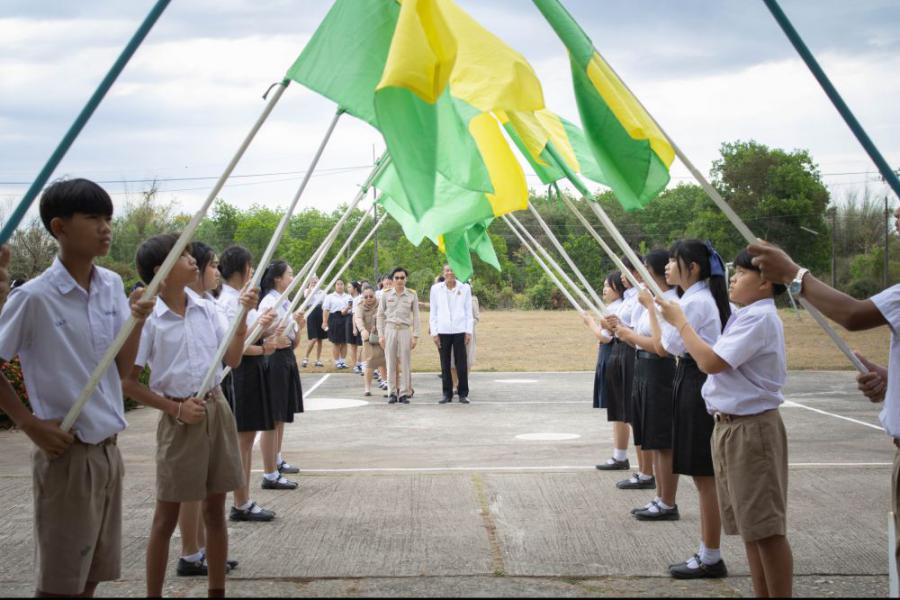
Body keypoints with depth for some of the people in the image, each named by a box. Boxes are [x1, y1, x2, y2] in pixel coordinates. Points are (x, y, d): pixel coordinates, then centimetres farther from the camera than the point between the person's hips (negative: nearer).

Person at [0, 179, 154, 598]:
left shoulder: (112, 286, 3)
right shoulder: (35, 297, -15)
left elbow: (122, 371, 5)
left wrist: (137, 320, -9)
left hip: (109, 448, 6)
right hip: (67, 453, -6)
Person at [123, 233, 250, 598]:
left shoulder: (205, 310, 4)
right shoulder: (148, 319, -11)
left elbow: (232, 360, 7)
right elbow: (127, 382, -8)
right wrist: (176, 408, -12)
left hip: (217, 410, 5)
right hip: (179, 418, -5)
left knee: (215, 509, 12)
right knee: (167, 515, 4)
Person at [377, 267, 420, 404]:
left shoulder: (412, 295, 3)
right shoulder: (386, 295, 4)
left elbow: (416, 316, 5)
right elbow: (380, 316, 7)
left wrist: (415, 335, -1)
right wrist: (381, 335, 1)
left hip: (405, 330, 0)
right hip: (390, 330, 0)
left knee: (405, 363, -1)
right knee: (391, 363, 1)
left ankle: (404, 393, 5)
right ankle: (392, 393, 8)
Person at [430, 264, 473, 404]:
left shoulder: (465, 288, 5)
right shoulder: (436, 289, 6)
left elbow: (468, 311, 6)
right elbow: (433, 312, 7)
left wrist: (469, 331, 0)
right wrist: (434, 332, 1)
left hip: (460, 330, -1)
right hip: (443, 331, 1)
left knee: (462, 364, -1)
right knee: (445, 364, 4)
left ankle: (463, 394, 7)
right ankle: (447, 393, 11)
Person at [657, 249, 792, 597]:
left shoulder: (759, 318, -17)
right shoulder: (746, 316, 14)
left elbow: (711, 362, -22)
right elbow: (717, 362, 16)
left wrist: (679, 321, -12)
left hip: (751, 429, -10)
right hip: (732, 426, 10)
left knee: (766, 527, -4)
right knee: (750, 525, 15)